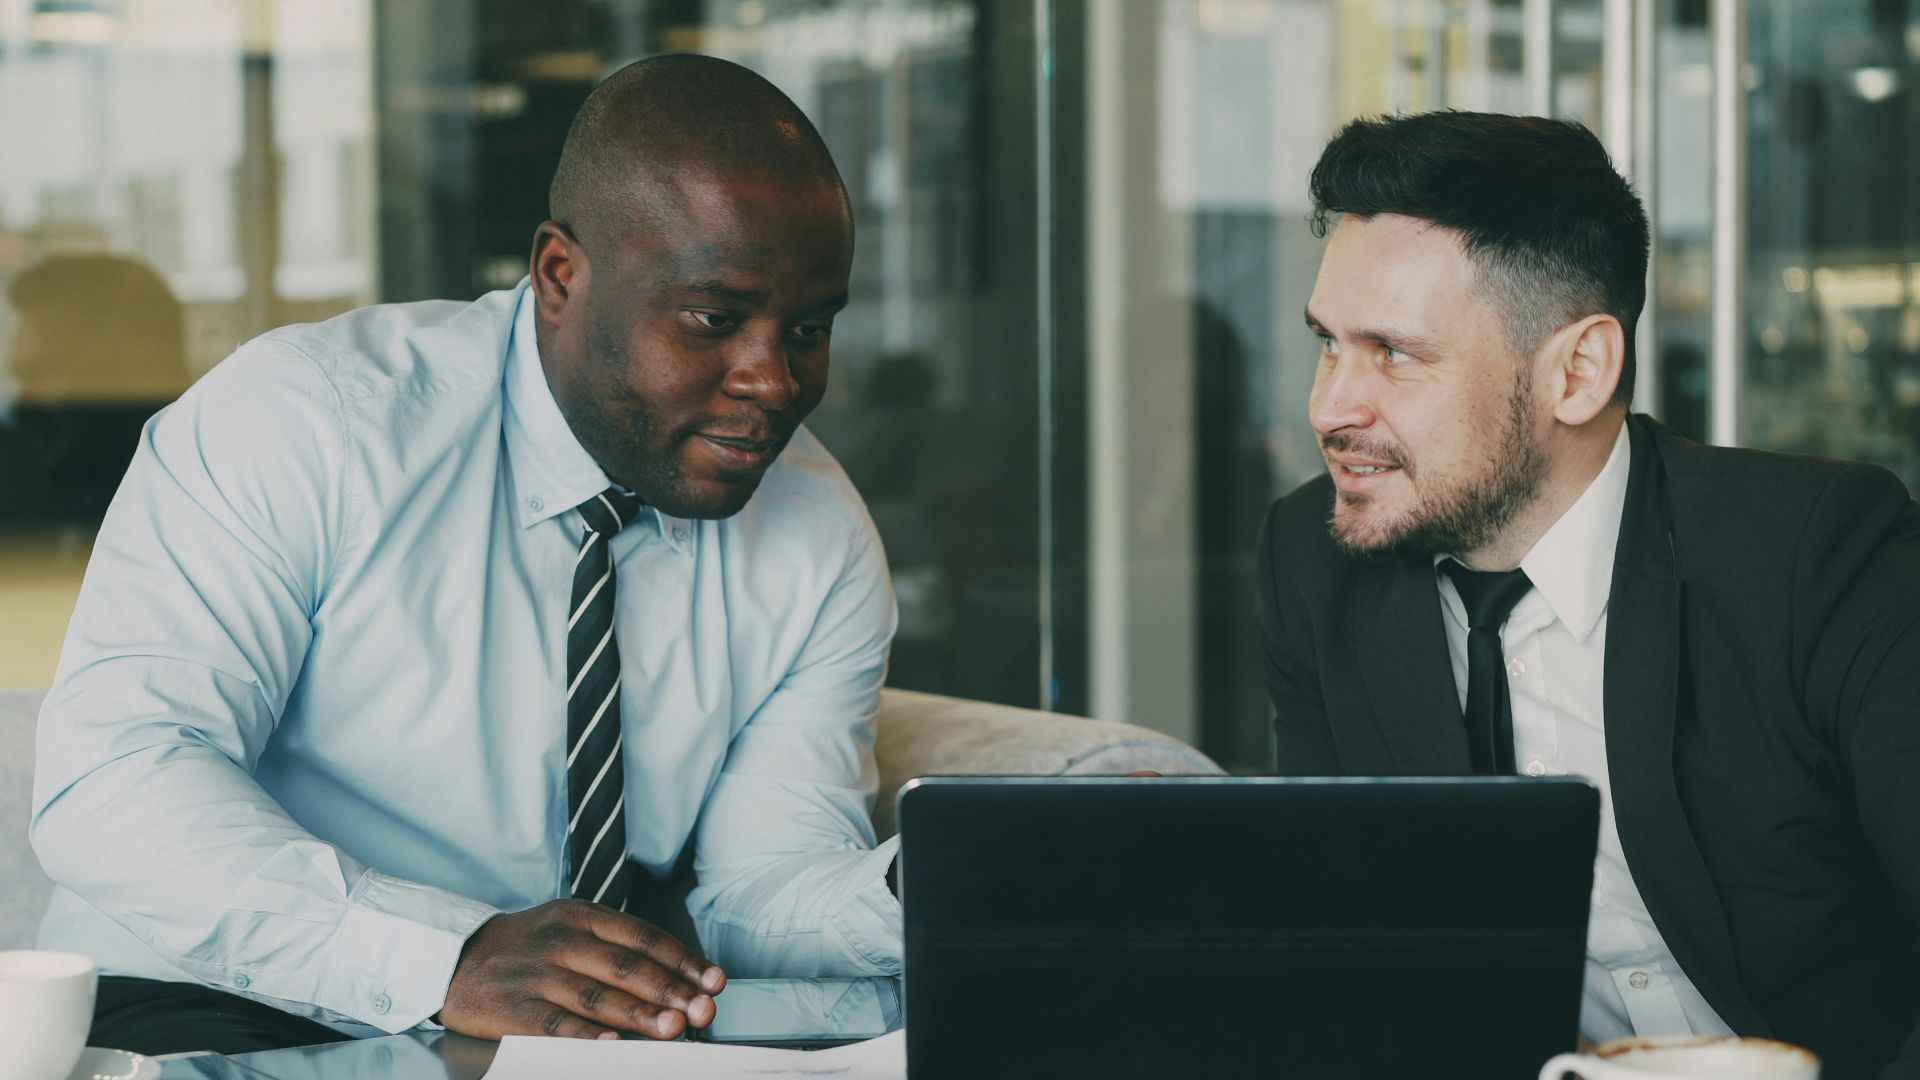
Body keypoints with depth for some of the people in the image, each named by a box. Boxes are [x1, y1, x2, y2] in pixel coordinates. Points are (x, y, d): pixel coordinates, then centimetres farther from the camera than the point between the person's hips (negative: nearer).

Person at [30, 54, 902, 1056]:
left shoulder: (825, 549, 1)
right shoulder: (305, 420, -16)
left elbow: (767, 882, -3)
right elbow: (109, 780, -25)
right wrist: (450, 960, -37)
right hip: (208, 1013, -3)